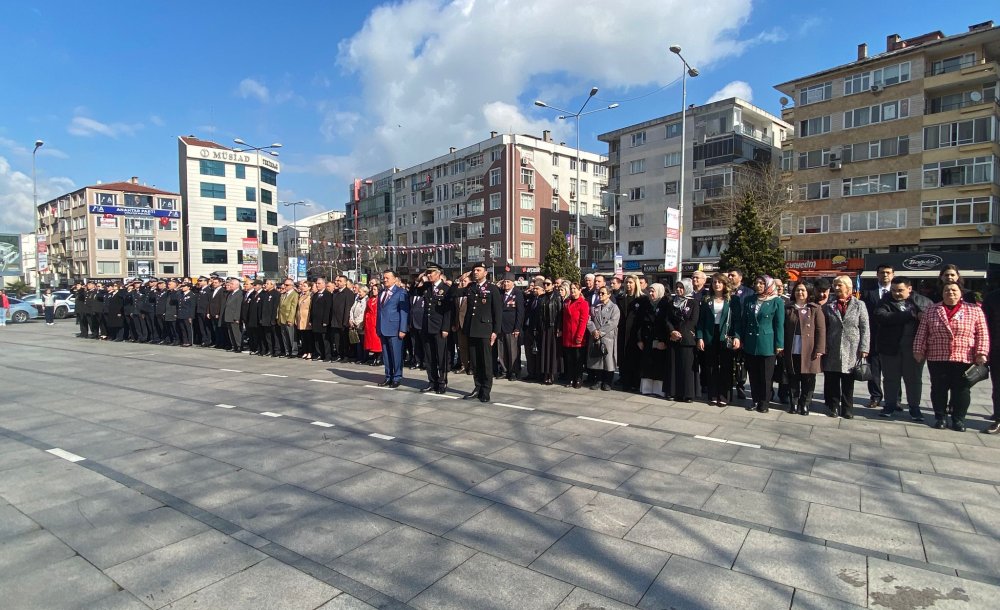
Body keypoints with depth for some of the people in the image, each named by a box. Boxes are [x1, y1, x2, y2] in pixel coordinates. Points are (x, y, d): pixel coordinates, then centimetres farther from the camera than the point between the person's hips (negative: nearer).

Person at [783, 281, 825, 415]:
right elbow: (782, 329, 7)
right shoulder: (787, 308, 8)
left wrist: (819, 349, -11)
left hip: (809, 351, -2)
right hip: (791, 351, 2)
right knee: (793, 380, 9)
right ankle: (793, 404, 19)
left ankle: (805, 404, 17)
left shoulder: (815, 309, 1)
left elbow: (821, 330, -4)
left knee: (808, 381, 5)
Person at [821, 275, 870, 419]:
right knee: (832, 382, 6)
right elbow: (823, 328, 4)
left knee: (848, 383, 8)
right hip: (832, 351, 1)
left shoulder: (859, 305, 2)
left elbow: (865, 328, 0)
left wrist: (864, 348, -7)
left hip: (851, 351, -1)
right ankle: (833, 407, 17)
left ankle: (847, 409, 19)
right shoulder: (828, 306, 5)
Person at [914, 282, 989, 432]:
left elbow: (982, 334, 0)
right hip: (937, 359, 1)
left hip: (964, 359, -1)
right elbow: (922, 333, 5)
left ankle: (958, 419, 18)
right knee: (938, 389, 7)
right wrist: (919, 350, 0)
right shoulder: (932, 311, 5)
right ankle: (940, 417, 18)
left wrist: (981, 353, -8)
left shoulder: (974, 310, 3)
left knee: (961, 390, 6)